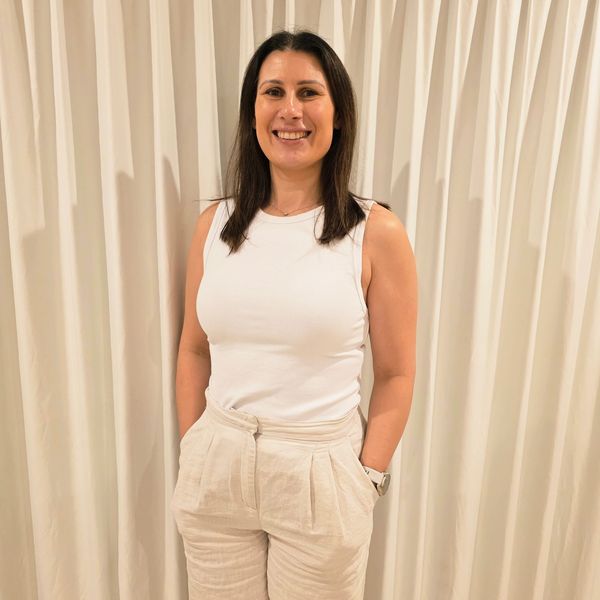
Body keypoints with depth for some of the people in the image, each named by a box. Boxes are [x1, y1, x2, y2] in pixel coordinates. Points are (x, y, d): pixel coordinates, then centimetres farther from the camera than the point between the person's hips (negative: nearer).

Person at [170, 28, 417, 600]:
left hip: (321, 472, -2)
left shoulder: (377, 232, -10)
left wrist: (366, 479, -5)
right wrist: (191, 451, 5)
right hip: (215, 467, 3)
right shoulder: (215, 223, 0)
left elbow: (395, 374, -5)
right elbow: (194, 350, 7)